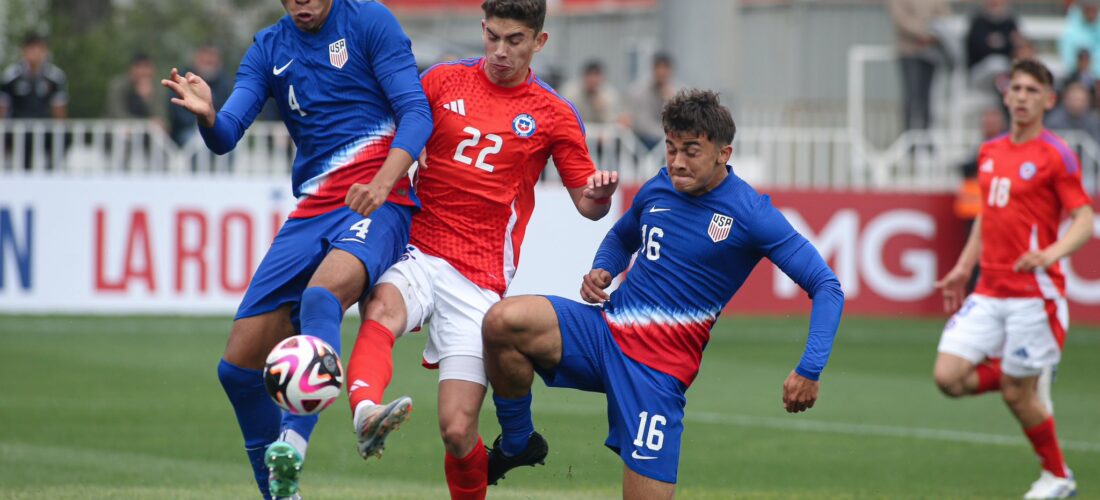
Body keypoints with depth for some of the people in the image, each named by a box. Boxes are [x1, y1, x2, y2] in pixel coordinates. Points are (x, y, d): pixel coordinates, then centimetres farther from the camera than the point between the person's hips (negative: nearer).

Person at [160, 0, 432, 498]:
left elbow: (416, 111, -7)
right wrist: (207, 117, -23)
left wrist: (381, 184, -23)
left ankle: (293, 444, -52)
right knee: (239, 365, -1)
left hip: (378, 203, -6)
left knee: (322, 295, -37)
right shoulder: (269, 49, 12)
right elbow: (227, 136, 1)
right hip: (312, 212, 6)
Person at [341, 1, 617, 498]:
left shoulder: (554, 115, 7)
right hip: (417, 253, 1)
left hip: (480, 277, 0)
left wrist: (600, 194, -13)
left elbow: (587, 204, 10)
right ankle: (365, 415, -63)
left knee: (457, 428, -8)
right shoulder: (443, 80, 8)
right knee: (383, 312, -36)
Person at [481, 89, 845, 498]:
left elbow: (826, 287, -9)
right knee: (502, 322, -24)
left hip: (659, 367, -4)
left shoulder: (751, 215, -9)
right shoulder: (659, 189, 8)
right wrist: (601, 272, 5)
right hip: (603, 329, 4)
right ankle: (516, 444, -1)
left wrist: (809, 371, -21)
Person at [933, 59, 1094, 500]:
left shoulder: (1056, 156, -8)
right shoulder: (990, 152, 12)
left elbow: (1084, 222, -12)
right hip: (988, 292, 6)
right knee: (949, 377, -8)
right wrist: (963, 269, 20)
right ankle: (1011, 373, 20)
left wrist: (1052, 253, -29)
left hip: (1033, 293, -6)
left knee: (1017, 392, 0)